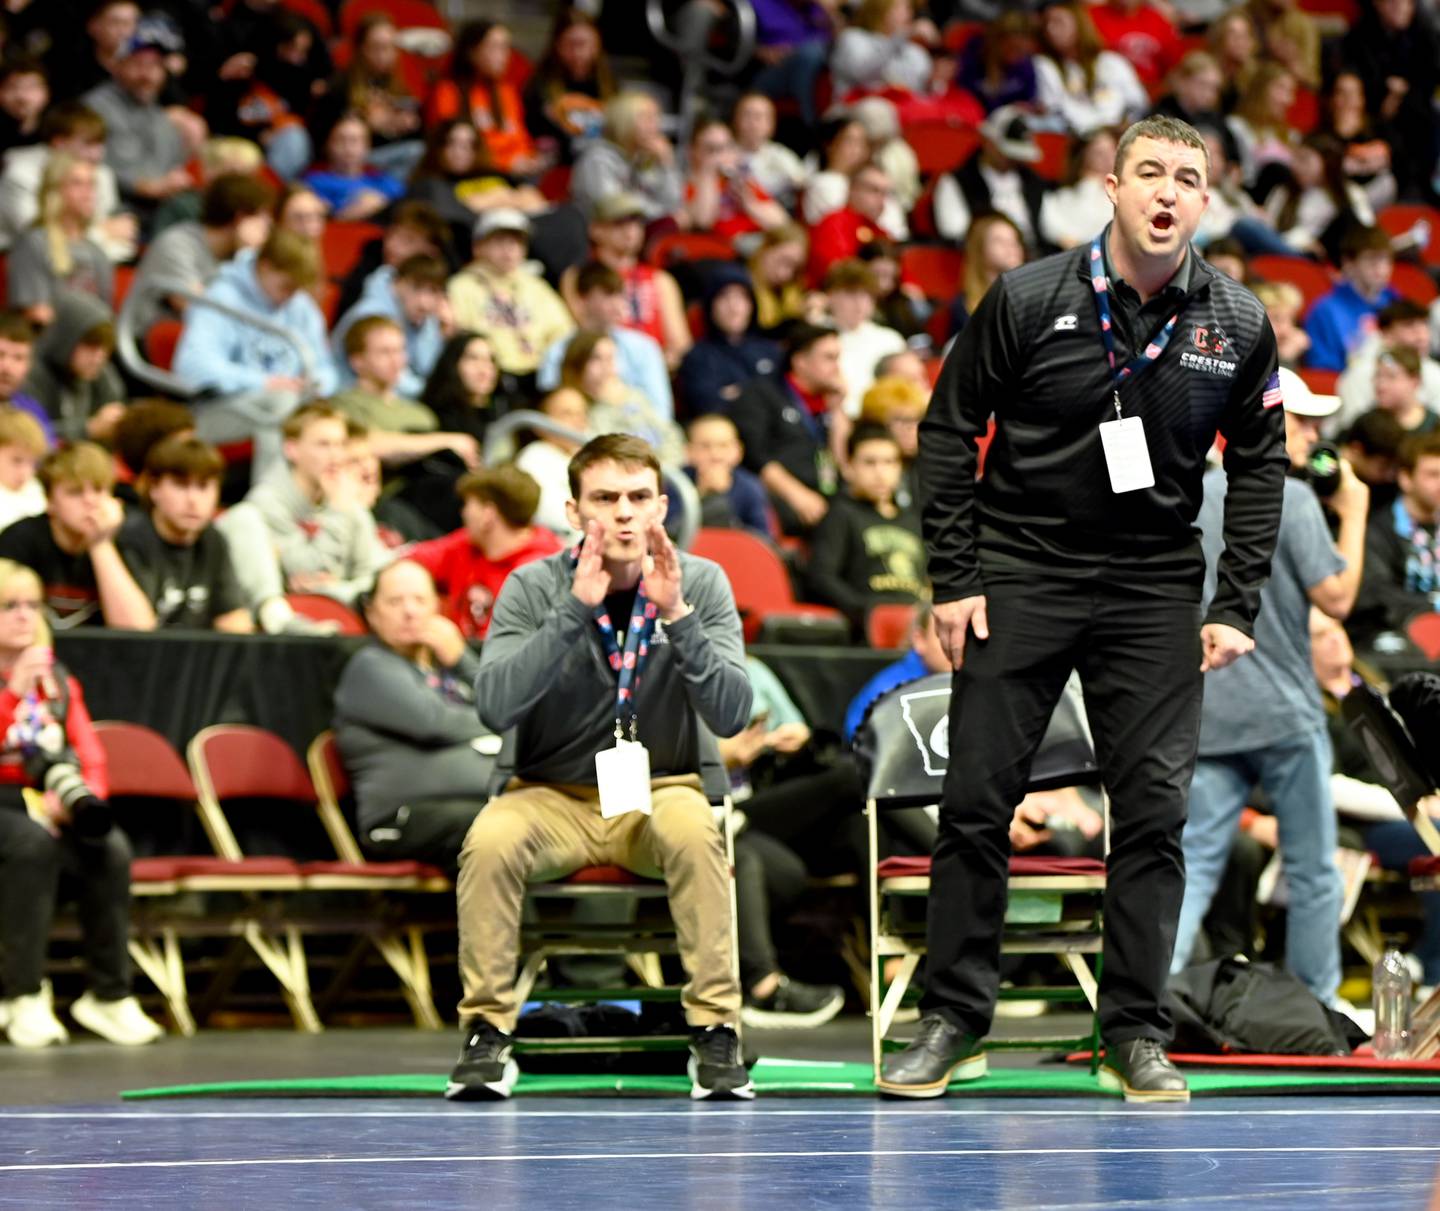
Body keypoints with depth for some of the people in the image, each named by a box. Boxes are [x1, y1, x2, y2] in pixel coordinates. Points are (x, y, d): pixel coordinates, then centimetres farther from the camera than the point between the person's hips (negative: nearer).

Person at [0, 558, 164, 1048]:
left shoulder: (58, 680, 15)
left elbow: (91, 758, 8)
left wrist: (82, 795, -14)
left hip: (52, 804, 4)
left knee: (110, 848, -26)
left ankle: (108, 994, -17)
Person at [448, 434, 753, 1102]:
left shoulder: (699, 583, -5)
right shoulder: (534, 586, -6)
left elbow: (731, 715, -16)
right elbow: (495, 707, -21)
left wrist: (677, 616, -28)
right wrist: (576, 609, -28)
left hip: (659, 791, 0)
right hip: (553, 795, 0)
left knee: (693, 832, -34)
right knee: (490, 841, -31)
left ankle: (715, 1033, -23)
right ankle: (487, 1033, -16)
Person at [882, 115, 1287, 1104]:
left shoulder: (1238, 325, -2)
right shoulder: (1027, 299, -8)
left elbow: (1259, 465, 7)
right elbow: (949, 430, 0)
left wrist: (1237, 608, 0)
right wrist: (952, 581, -5)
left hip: (1155, 590, 1)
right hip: (1021, 576, -1)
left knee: (1154, 810, -1)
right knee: (976, 801, -1)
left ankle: (1137, 1032, 9)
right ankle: (955, 1021, 9)